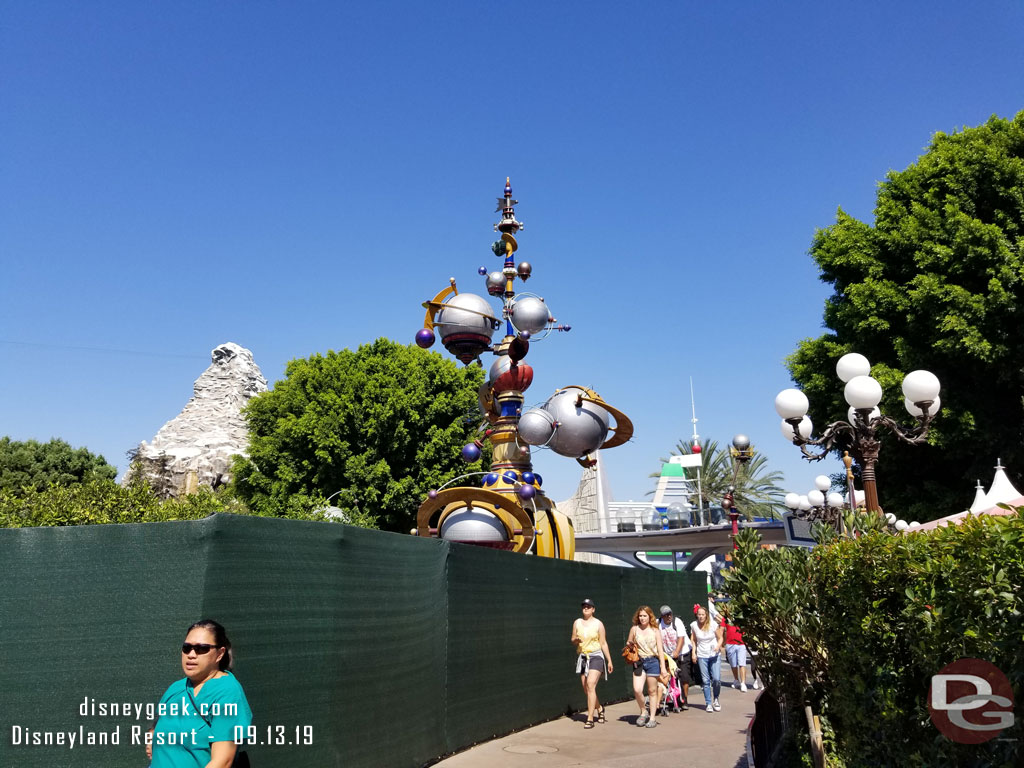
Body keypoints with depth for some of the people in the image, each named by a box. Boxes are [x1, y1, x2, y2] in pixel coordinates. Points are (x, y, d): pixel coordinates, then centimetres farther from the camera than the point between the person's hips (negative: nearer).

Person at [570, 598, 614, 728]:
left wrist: (609, 660, 2)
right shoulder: (577, 622, 7)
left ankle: (590, 719, -15)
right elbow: (572, 640, 13)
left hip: (596, 656, -4)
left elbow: (603, 643, 3)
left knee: (590, 685, -18)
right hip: (582, 657, 4)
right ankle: (600, 708, 35)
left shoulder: (598, 624, -1)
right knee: (586, 689, 8)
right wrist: (576, 640, -11)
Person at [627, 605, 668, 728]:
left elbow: (660, 650, 1)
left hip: (653, 661, -1)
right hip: (639, 662, 1)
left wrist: (663, 667, -4)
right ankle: (643, 712, 13)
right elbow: (629, 644, 13)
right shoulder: (634, 629, 2)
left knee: (652, 691, 6)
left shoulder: (655, 631, 1)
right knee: (637, 690, -12)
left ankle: (652, 718, 18)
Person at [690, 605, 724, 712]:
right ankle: (708, 703, 12)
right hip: (702, 656, 1)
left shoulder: (713, 624, -7)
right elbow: (693, 640, 10)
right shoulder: (694, 625, -1)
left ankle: (715, 699, 15)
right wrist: (693, 653, 2)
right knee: (705, 681, -1)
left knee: (716, 679, -10)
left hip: (715, 655, -1)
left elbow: (720, 638, 2)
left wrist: (718, 646, -17)